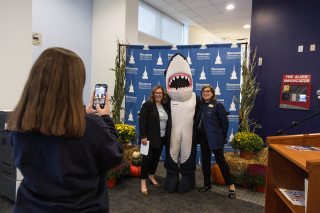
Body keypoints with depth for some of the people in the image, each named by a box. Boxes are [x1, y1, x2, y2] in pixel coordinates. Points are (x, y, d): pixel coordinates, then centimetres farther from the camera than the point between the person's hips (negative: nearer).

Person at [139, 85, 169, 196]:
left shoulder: (165, 106, 10)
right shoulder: (148, 105, -8)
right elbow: (142, 121, -13)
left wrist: (166, 136, 10)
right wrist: (143, 136, -19)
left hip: (161, 138, 6)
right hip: (150, 138, -6)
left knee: (156, 158, 15)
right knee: (147, 158, -1)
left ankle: (151, 176, 36)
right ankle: (143, 182, 11)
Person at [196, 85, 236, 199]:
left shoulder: (217, 105, -8)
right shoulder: (201, 105, 9)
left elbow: (225, 122, -6)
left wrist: (223, 137, -3)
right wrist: (198, 136, 7)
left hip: (214, 138, -6)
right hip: (203, 137, 6)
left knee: (221, 161, 0)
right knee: (205, 161, 13)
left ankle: (231, 185, 16)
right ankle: (207, 184, 29)